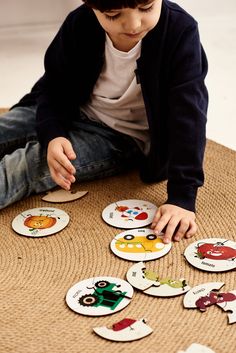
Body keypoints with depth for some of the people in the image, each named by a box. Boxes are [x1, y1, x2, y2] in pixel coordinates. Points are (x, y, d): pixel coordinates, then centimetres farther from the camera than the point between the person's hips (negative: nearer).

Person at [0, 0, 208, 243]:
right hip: (74, 114, 5)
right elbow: (53, 85, -6)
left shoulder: (180, 31, -27)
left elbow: (188, 117, -31)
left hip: (127, 138, -4)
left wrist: (182, 197, -38)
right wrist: (51, 134, -27)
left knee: (31, 163, -25)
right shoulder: (79, 23, -18)